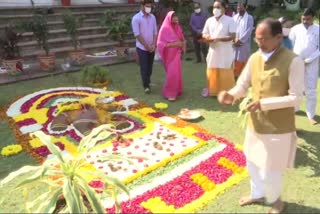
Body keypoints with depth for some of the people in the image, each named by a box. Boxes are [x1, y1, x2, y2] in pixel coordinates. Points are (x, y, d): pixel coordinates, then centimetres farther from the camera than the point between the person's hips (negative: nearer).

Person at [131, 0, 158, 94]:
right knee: (144, 67, -3)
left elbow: (155, 32, 7)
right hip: (142, 47, -4)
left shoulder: (152, 17, 6)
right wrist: (147, 46, -13)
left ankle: (147, 82, 26)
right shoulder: (136, 18, -9)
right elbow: (137, 34, -13)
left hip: (151, 47, 5)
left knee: (149, 67, 10)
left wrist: (153, 45, -5)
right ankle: (146, 86, 4)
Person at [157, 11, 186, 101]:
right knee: (172, 73, -8)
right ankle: (169, 93, 3)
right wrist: (174, 44, -24)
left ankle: (176, 90, 25)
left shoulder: (177, 27, 6)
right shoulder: (164, 28, -12)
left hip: (176, 54, 6)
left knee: (176, 72, 11)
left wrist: (183, 45, -5)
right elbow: (160, 44, -17)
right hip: (169, 55, -6)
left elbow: (182, 39, 18)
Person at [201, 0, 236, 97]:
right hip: (213, 51, 4)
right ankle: (212, 90, 27)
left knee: (225, 74, 1)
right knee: (212, 73, 12)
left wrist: (218, 39, -23)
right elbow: (204, 34, 12)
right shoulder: (209, 20, 8)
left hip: (225, 52, -4)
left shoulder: (229, 20, -7)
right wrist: (207, 37, -12)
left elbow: (232, 36, -14)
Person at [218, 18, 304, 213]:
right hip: (255, 123, 6)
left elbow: (296, 98, -20)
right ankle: (257, 194, 51)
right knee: (253, 164, 23)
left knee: (269, 172, 8)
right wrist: (232, 95, -18)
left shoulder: (293, 61, -19)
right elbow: (243, 85, 4)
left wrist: (263, 103, -27)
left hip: (278, 128, -6)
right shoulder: (254, 58, -2)